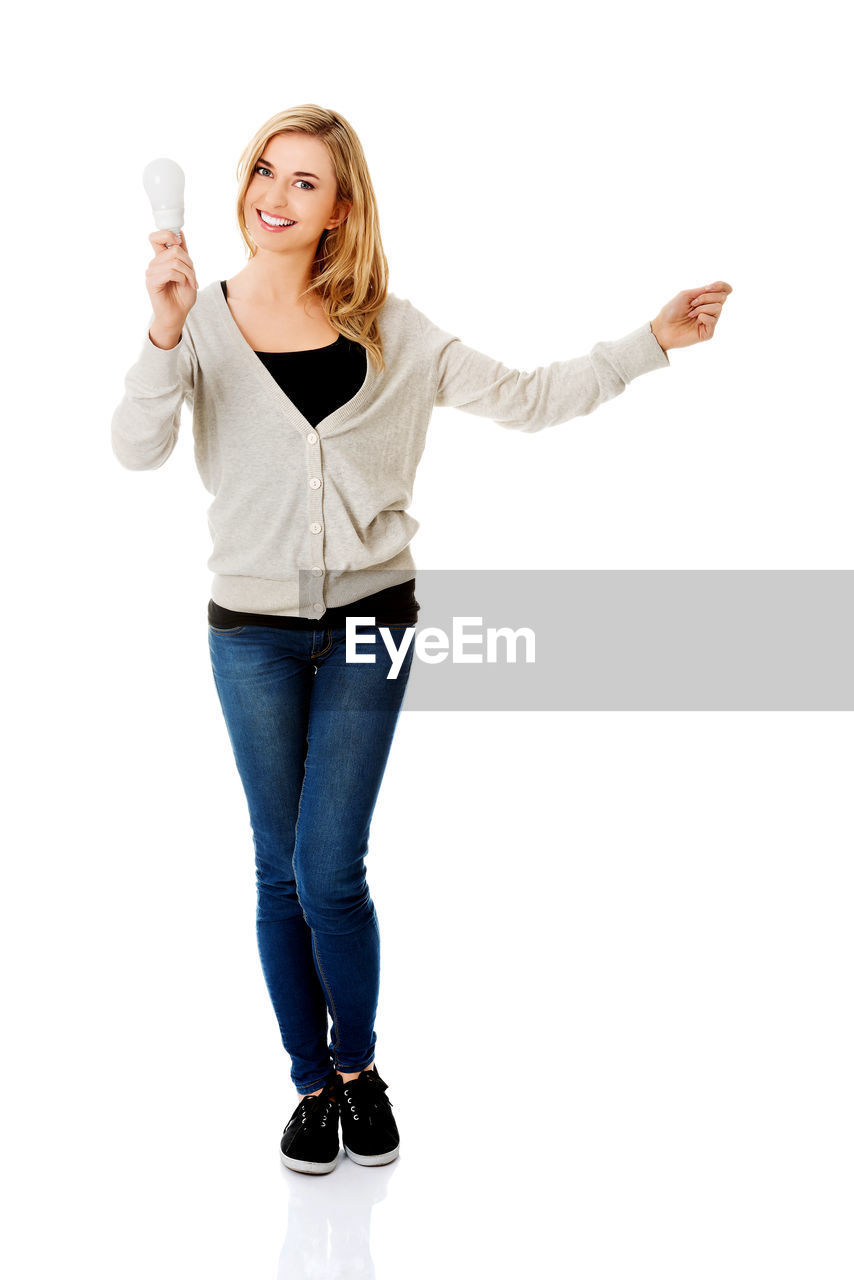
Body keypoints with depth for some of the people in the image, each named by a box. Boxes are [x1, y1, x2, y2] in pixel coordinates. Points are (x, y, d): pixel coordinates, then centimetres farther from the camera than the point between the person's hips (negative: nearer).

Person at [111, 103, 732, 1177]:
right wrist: (165, 332, -28)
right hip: (254, 631, 0)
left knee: (331, 873, -1)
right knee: (281, 872, 9)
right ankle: (313, 1083, 29)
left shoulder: (387, 330, 2)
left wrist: (652, 342, 2)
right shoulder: (203, 322, -2)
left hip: (368, 622, 0)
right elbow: (136, 448, -14)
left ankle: (360, 1067, 26)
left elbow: (520, 399, 4)